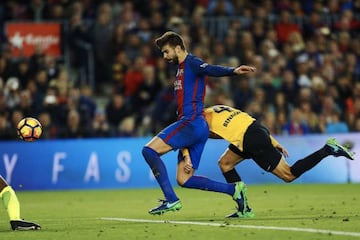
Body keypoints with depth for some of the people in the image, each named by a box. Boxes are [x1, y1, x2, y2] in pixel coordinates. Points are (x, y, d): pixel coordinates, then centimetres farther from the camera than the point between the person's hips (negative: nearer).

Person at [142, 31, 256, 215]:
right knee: (184, 180, 6)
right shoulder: (181, 69, 25)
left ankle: (171, 199, -19)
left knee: (149, 150, -16)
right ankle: (233, 190, 4)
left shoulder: (192, 63, -5)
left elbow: (211, 70, -25)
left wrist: (233, 71, -44)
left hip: (192, 123, -10)